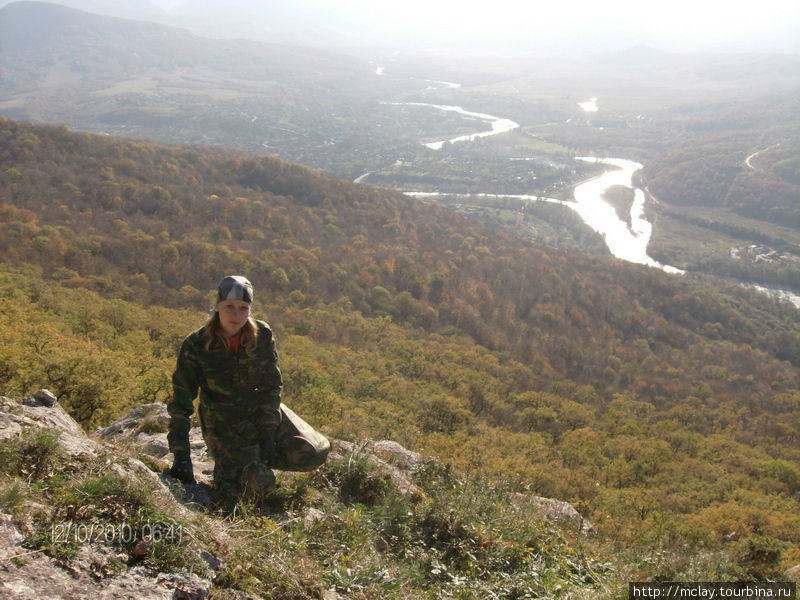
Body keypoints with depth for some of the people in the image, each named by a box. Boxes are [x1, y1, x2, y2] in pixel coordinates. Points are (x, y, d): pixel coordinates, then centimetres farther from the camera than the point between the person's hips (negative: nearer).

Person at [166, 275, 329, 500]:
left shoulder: (262, 335, -8)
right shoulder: (195, 346, -15)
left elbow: (272, 386, -3)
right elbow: (181, 403, -12)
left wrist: (267, 435, -11)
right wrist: (181, 455, -18)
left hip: (263, 413, 4)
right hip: (224, 425, -4)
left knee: (313, 455, -12)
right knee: (258, 485, -22)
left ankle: (259, 456, 13)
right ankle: (225, 466, 11)